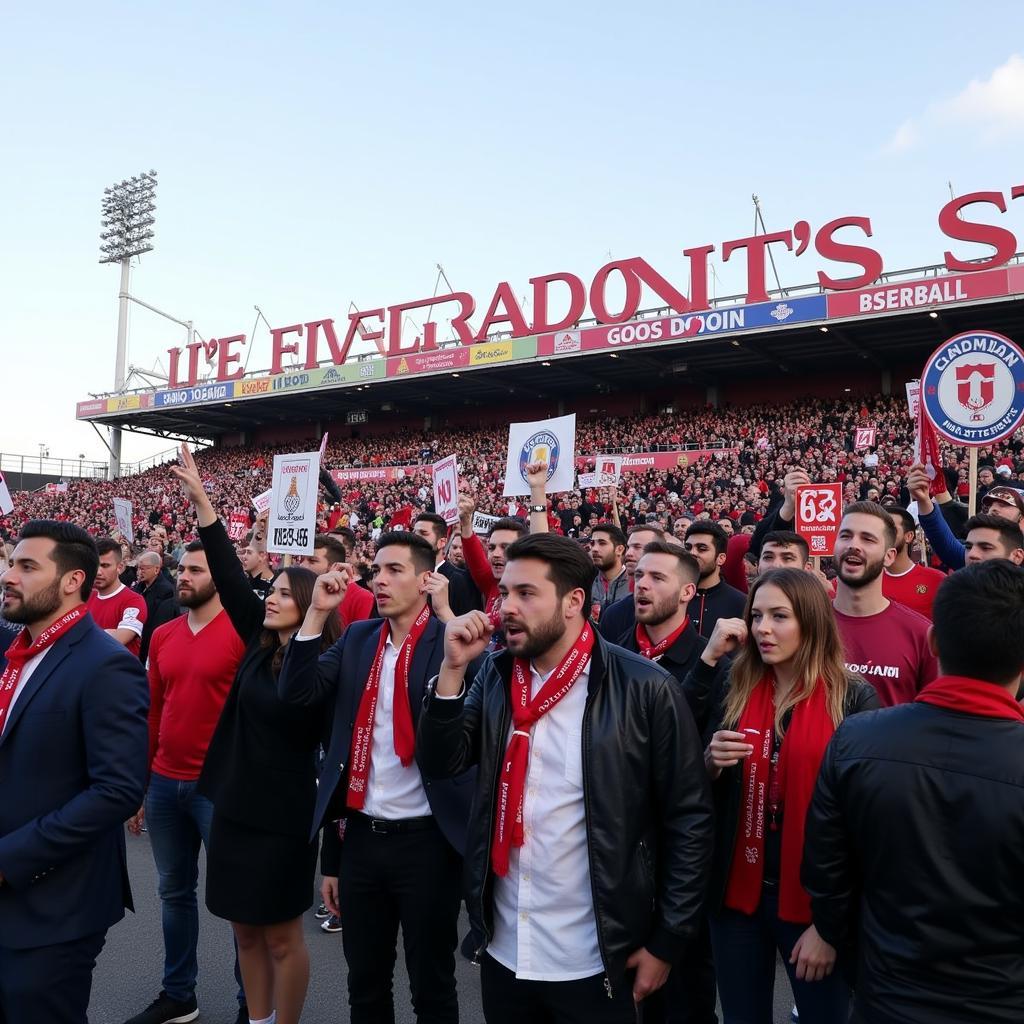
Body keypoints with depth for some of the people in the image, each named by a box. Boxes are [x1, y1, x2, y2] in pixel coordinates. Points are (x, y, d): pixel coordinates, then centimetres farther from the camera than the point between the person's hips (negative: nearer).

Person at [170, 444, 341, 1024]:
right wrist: (201, 502, -6)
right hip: (236, 807, 6)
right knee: (247, 930, 18)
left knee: (282, 936, 10)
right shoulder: (259, 643, 0)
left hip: (282, 817, -6)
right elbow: (230, 578, -4)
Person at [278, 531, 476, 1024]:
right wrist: (318, 612, -13)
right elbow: (296, 692, -6)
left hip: (425, 839, -4)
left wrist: (446, 613, -30)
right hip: (361, 837, 5)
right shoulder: (357, 638, 5)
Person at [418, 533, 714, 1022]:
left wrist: (667, 941, -7)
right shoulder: (496, 674, 0)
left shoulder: (646, 690, -15)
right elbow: (441, 763, -4)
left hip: (594, 961, -4)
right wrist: (453, 668, -16)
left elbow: (688, 819, -10)